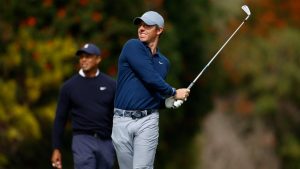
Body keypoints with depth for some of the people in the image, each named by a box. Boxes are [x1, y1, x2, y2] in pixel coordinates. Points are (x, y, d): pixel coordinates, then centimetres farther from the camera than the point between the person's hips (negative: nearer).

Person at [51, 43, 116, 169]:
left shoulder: (110, 85, 6)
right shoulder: (69, 86, 4)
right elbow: (60, 119, 6)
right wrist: (56, 148, 1)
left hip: (106, 141, 2)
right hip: (82, 140, -2)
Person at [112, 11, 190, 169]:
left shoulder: (163, 62, 15)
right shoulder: (133, 46, -1)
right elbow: (150, 78, -12)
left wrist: (169, 101, 2)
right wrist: (174, 93, -1)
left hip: (147, 120, 2)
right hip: (122, 120, -2)